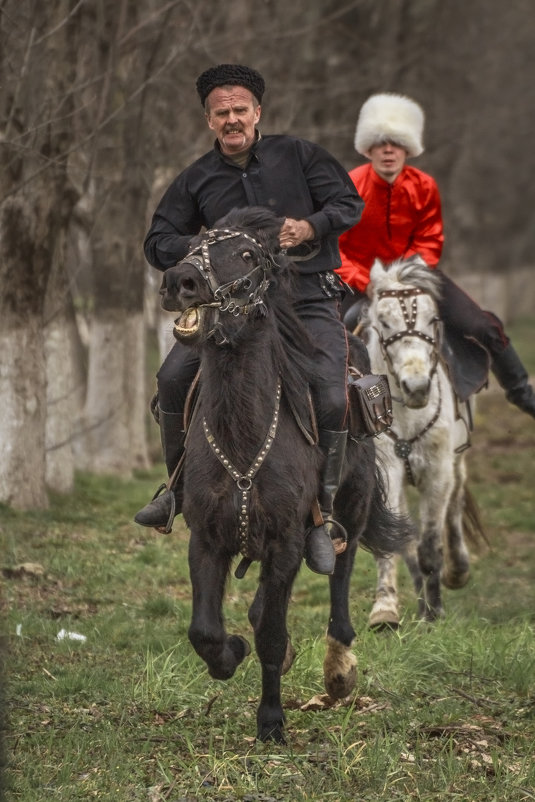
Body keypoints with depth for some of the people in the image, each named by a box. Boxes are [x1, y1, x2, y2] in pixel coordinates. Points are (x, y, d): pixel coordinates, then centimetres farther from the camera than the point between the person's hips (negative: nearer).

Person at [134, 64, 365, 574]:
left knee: (331, 399, -21)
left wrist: (311, 226, -14)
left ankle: (321, 515, -5)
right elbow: (158, 243, 11)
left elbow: (350, 204, 7)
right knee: (173, 377, -15)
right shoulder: (196, 181, 11)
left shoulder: (297, 156, 5)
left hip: (308, 299, -2)